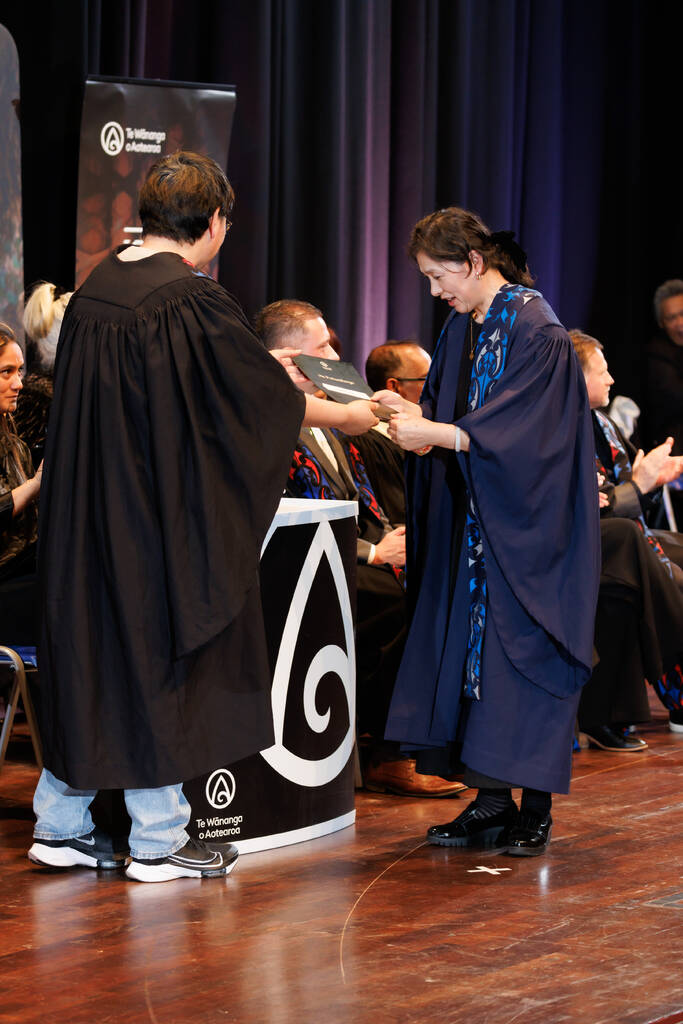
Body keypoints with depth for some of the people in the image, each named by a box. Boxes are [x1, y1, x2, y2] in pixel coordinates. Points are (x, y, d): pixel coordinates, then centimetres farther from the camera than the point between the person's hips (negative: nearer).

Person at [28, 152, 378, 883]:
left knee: (85, 654, 14)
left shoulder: (92, 292, 6)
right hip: (160, 516, -7)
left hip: (84, 514, 7)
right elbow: (266, 395, -8)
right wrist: (345, 416, 9)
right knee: (157, 655, 3)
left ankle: (60, 824, 20)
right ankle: (158, 842, 11)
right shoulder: (193, 302, -17)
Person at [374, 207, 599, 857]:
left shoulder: (536, 332, -14)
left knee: (523, 654, -5)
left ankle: (535, 810, 2)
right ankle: (492, 799, 11)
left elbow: (513, 432, -20)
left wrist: (433, 432, -22)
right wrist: (412, 414, -7)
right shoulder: (462, 328, 11)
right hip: (473, 522, 8)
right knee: (469, 646, 5)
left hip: (526, 526, -8)